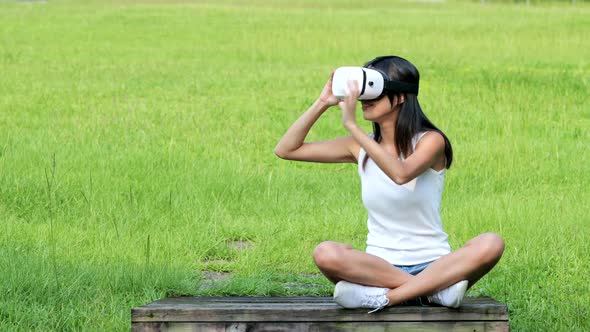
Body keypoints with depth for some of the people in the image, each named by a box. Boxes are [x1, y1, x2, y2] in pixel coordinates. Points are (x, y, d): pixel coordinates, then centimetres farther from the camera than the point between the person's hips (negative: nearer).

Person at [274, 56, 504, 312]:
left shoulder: (430, 141, -5)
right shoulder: (361, 147, 7)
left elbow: (401, 174, -29)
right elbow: (286, 150, 9)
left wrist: (351, 125, -28)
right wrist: (321, 104, -2)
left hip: (433, 266, -2)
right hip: (379, 266, 2)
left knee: (491, 244, -33)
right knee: (325, 254, -30)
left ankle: (384, 297, -34)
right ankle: (434, 290, -27)